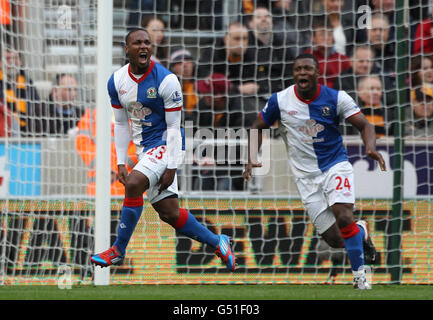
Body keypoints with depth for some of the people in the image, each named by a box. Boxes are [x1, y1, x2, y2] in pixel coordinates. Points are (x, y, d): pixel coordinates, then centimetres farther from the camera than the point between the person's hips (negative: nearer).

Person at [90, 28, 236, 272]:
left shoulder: (166, 80, -16)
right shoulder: (117, 82, 0)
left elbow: (173, 127, -14)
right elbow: (121, 124, 10)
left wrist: (171, 167, -17)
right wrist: (121, 162, 4)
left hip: (165, 144, -6)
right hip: (145, 149, 6)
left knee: (133, 184, -26)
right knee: (169, 213, 4)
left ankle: (119, 251, -13)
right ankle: (217, 242, 23)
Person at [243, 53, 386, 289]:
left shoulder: (336, 98, -7)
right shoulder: (280, 100, -4)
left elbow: (364, 124, -7)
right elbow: (257, 127, 9)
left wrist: (370, 147, -28)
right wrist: (252, 159, -5)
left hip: (336, 166, -1)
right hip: (306, 176, 1)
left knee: (344, 218, -26)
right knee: (335, 240, -5)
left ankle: (359, 276, -8)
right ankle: (361, 231, 31)